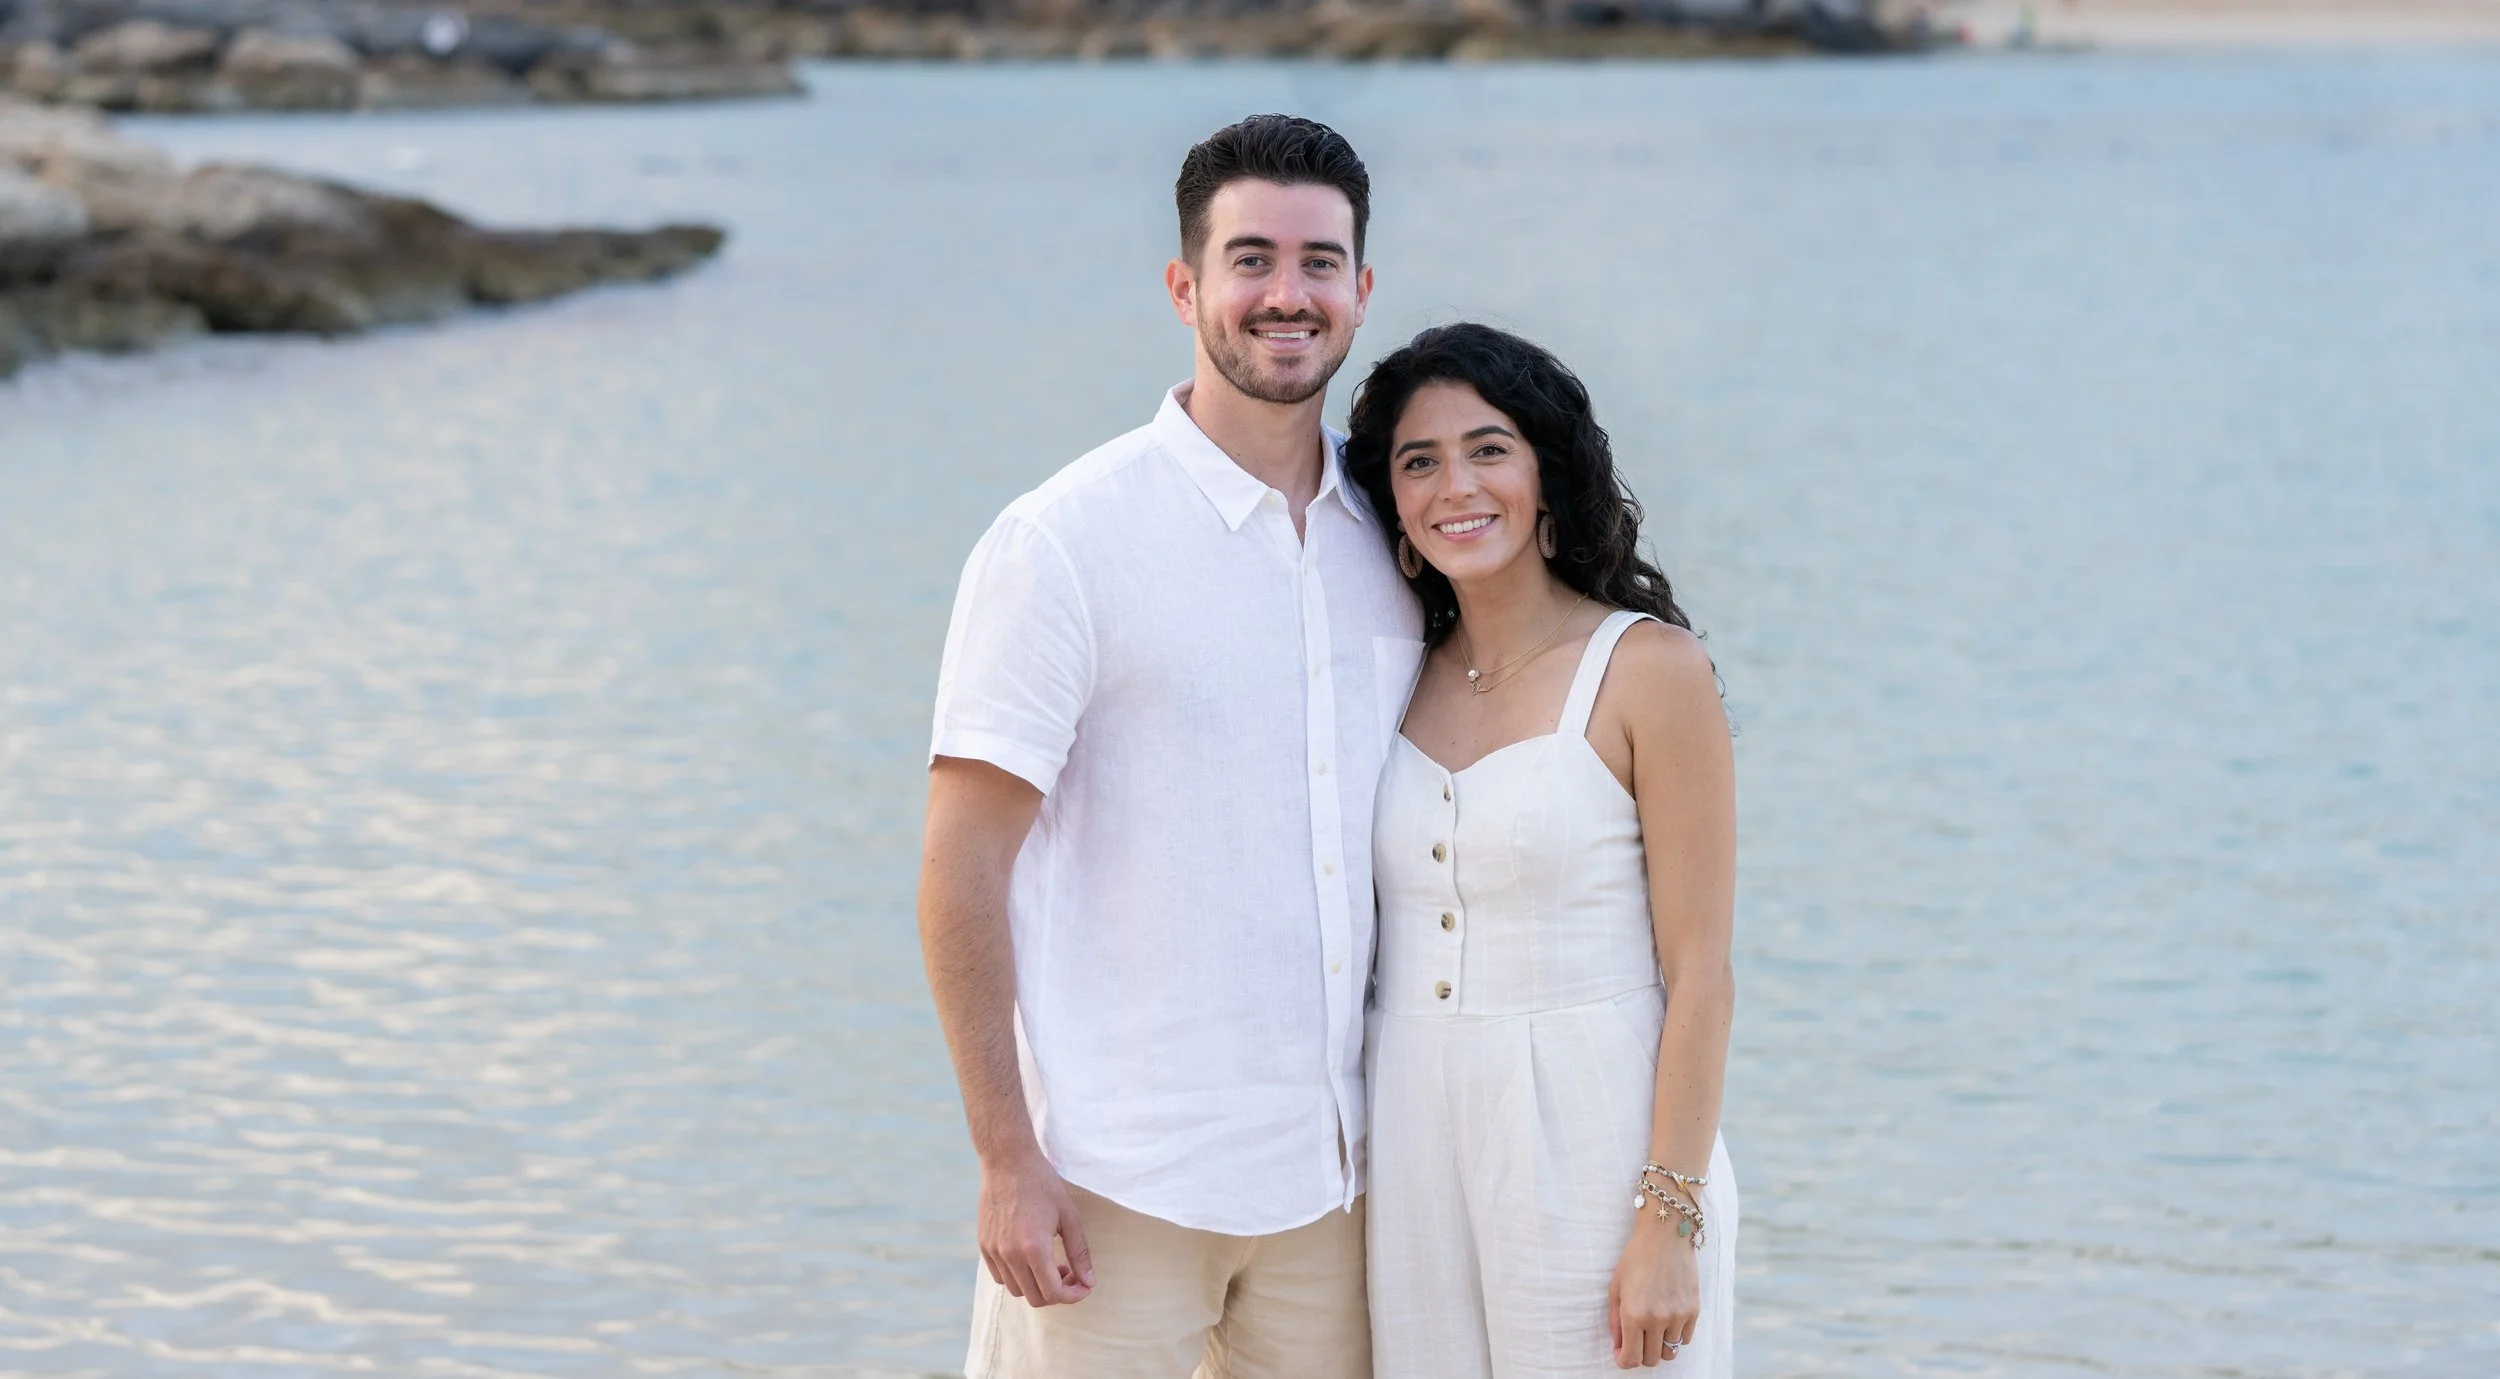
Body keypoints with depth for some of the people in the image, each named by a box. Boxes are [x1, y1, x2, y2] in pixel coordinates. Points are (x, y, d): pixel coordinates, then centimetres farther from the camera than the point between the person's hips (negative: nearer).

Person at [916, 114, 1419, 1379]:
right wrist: (1006, 1161, -14)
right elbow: (960, 876, -9)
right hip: (1121, 1180, -5)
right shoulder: (1065, 542, -8)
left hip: (1334, 1172, 5)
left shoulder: (1391, 540, 8)